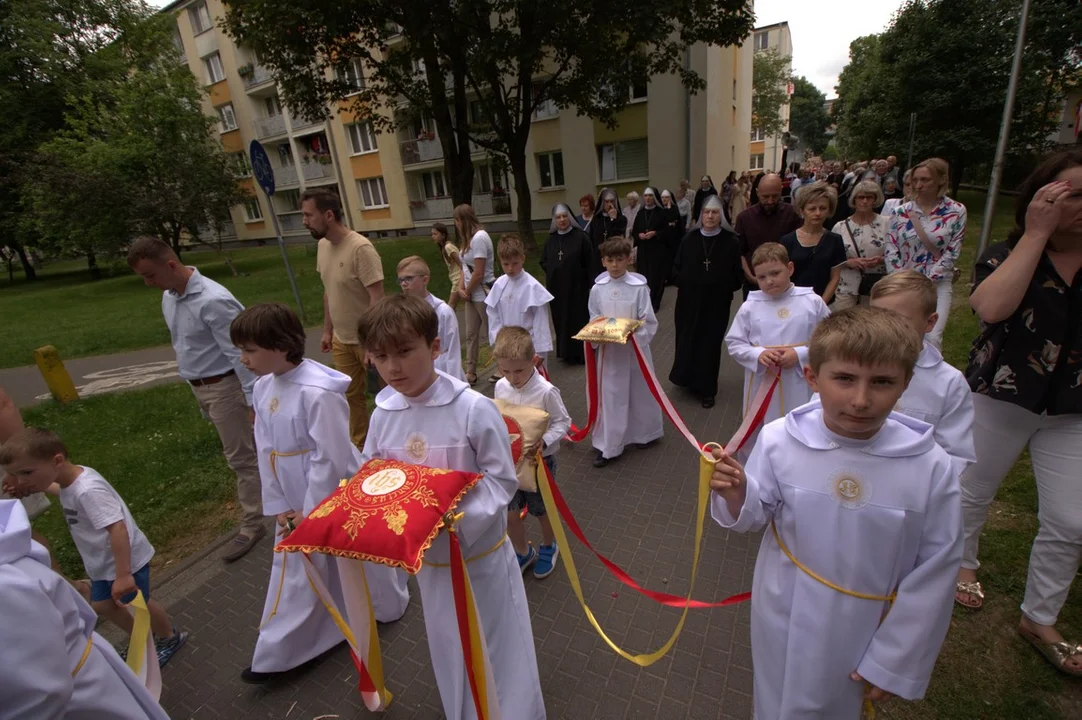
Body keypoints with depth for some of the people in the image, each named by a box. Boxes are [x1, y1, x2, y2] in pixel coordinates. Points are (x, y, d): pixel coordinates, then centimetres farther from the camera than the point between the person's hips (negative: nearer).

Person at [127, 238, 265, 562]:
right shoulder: (168, 298, 6)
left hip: (224, 386, -8)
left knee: (240, 456, 3)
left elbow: (238, 353, -23)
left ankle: (251, 525, 16)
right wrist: (197, 391, 17)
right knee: (245, 449, 20)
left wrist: (252, 399, -22)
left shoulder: (212, 300, -23)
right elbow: (183, 345, 14)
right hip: (200, 387, 8)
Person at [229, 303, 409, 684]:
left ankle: (387, 605, 45)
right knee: (294, 570, 20)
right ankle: (277, 655, 39)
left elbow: (332, 459, -24)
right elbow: (266, 451, 2)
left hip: (336, 494, -7)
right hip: (297, 501, 7)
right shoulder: (263, 388, -3)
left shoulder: (317, 392, -29)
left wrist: (311, 511, -15)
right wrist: (279, 506, 1)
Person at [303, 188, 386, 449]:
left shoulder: (361, 248, -21)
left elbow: (377, 298, -21)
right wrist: (327, 330, 14)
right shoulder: (322, 245, 3)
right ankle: (359, 446, 35)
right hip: (341, 340, 7)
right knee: (351, 396, 18)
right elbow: (328, 291, 12)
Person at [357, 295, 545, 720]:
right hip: (428, 558, 5)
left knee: (496, 650, 16)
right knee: (450, 651, 28)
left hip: (481, 554, -4)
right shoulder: (383, 414, -9)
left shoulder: (474, 408, -24)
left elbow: (502, 480, -18)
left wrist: (459, 517, -31)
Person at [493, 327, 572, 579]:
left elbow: (562, 423, -15)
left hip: (539, 461, -3)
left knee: (542, 510, 19)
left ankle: (549, 546, 49)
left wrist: (543, 443, -30)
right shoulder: (501, 387, -8)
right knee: (510, 514, 10)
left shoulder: (546, 391, -24)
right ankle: (523, 552, 39)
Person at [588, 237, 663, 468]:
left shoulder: (639, 287, -10)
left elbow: (649, 322, -8)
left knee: (640, 392, 16)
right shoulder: (597, 289, -4)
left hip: (635, 348, -1)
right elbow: (593, 321, 5)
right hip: (609, 351, 1)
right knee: (610, 396, 8)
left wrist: (632, 335, -23)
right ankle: (608, 446, 20)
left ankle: (645, 433, 40)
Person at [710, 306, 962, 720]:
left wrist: (894, 661, -3)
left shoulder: (930, 468, -21)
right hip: (785, 620, 1)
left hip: (865, 634, 0)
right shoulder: (780, 440, -20)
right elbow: (755, 516, -5)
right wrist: (736, 496, -28)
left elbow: (933, 576, -10)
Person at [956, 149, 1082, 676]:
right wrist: (1036, 233, -25)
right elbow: (991, 306, -29)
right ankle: (963, 561, 41)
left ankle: (1038, 619, 26)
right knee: (975, 490, 14)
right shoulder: (1006, 255, -9)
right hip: (1001, 398, -3)